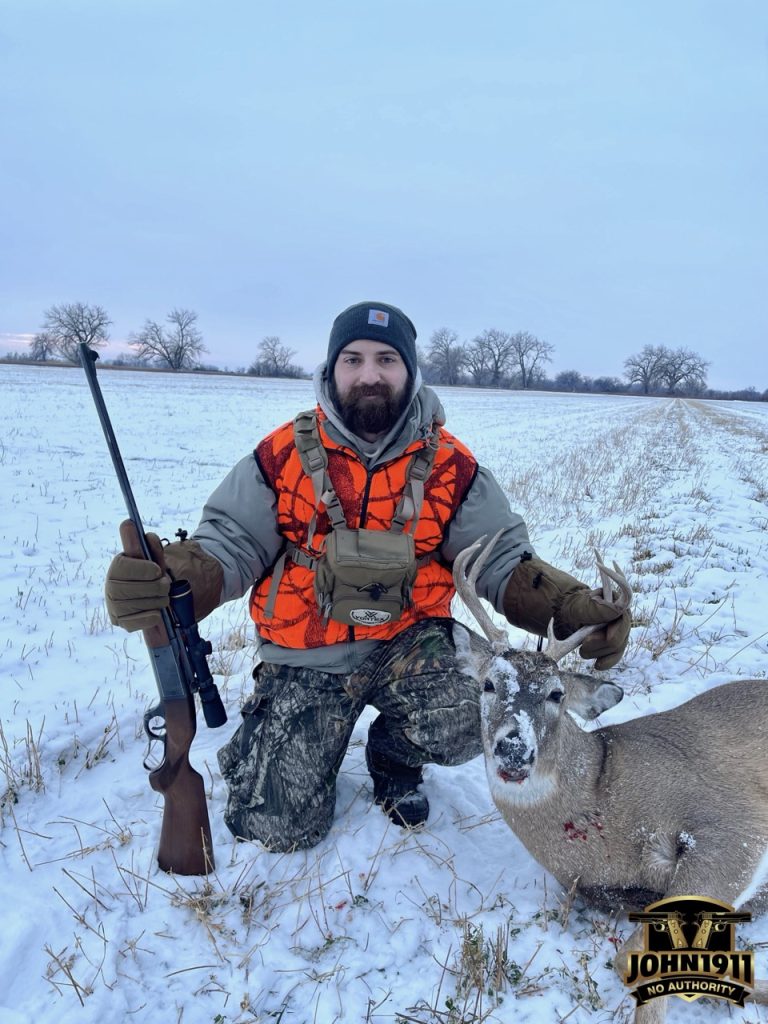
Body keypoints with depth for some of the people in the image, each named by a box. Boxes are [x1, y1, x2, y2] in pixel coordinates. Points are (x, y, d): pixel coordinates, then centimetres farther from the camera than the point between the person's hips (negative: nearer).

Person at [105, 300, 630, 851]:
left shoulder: (449, 466, -5)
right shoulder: (284, 455, -8)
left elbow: (503, 560, -6)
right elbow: (230, 543, -9)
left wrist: (573, 608, -25)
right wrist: (163, 580, -32)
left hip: (408, 641, 1)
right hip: (305, 660, 0)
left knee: (462, 724, -28)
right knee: (278, 827, -5)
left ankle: (393, 760, 9)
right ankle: (263, 737, 30)